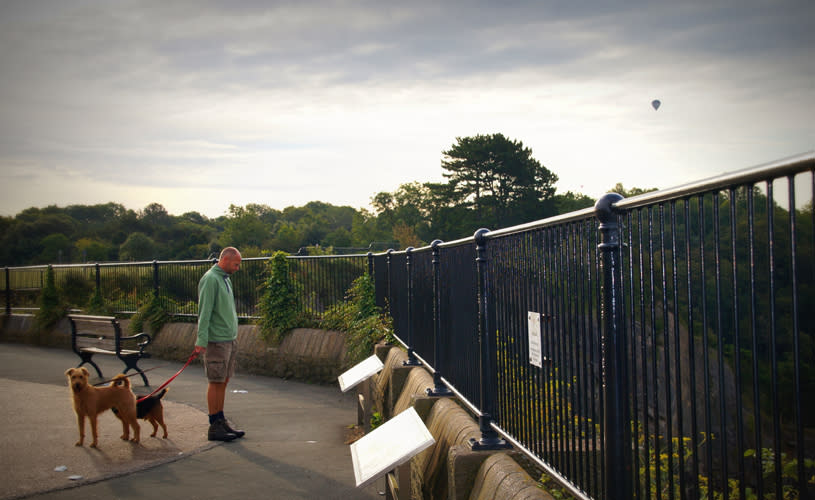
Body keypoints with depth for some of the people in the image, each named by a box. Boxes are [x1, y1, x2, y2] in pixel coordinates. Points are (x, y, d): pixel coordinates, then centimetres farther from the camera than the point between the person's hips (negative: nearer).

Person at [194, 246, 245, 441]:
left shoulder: (225, 279, 16)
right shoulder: (210, 279, -12)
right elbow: (204, 312, -18)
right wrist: (201, 340, -22)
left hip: (230, 339, 9)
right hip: (217, 341, -9)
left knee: (224, 382, 12)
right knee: (215, 382, -3)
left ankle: (221, 421, 18)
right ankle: (215, 427, 2)